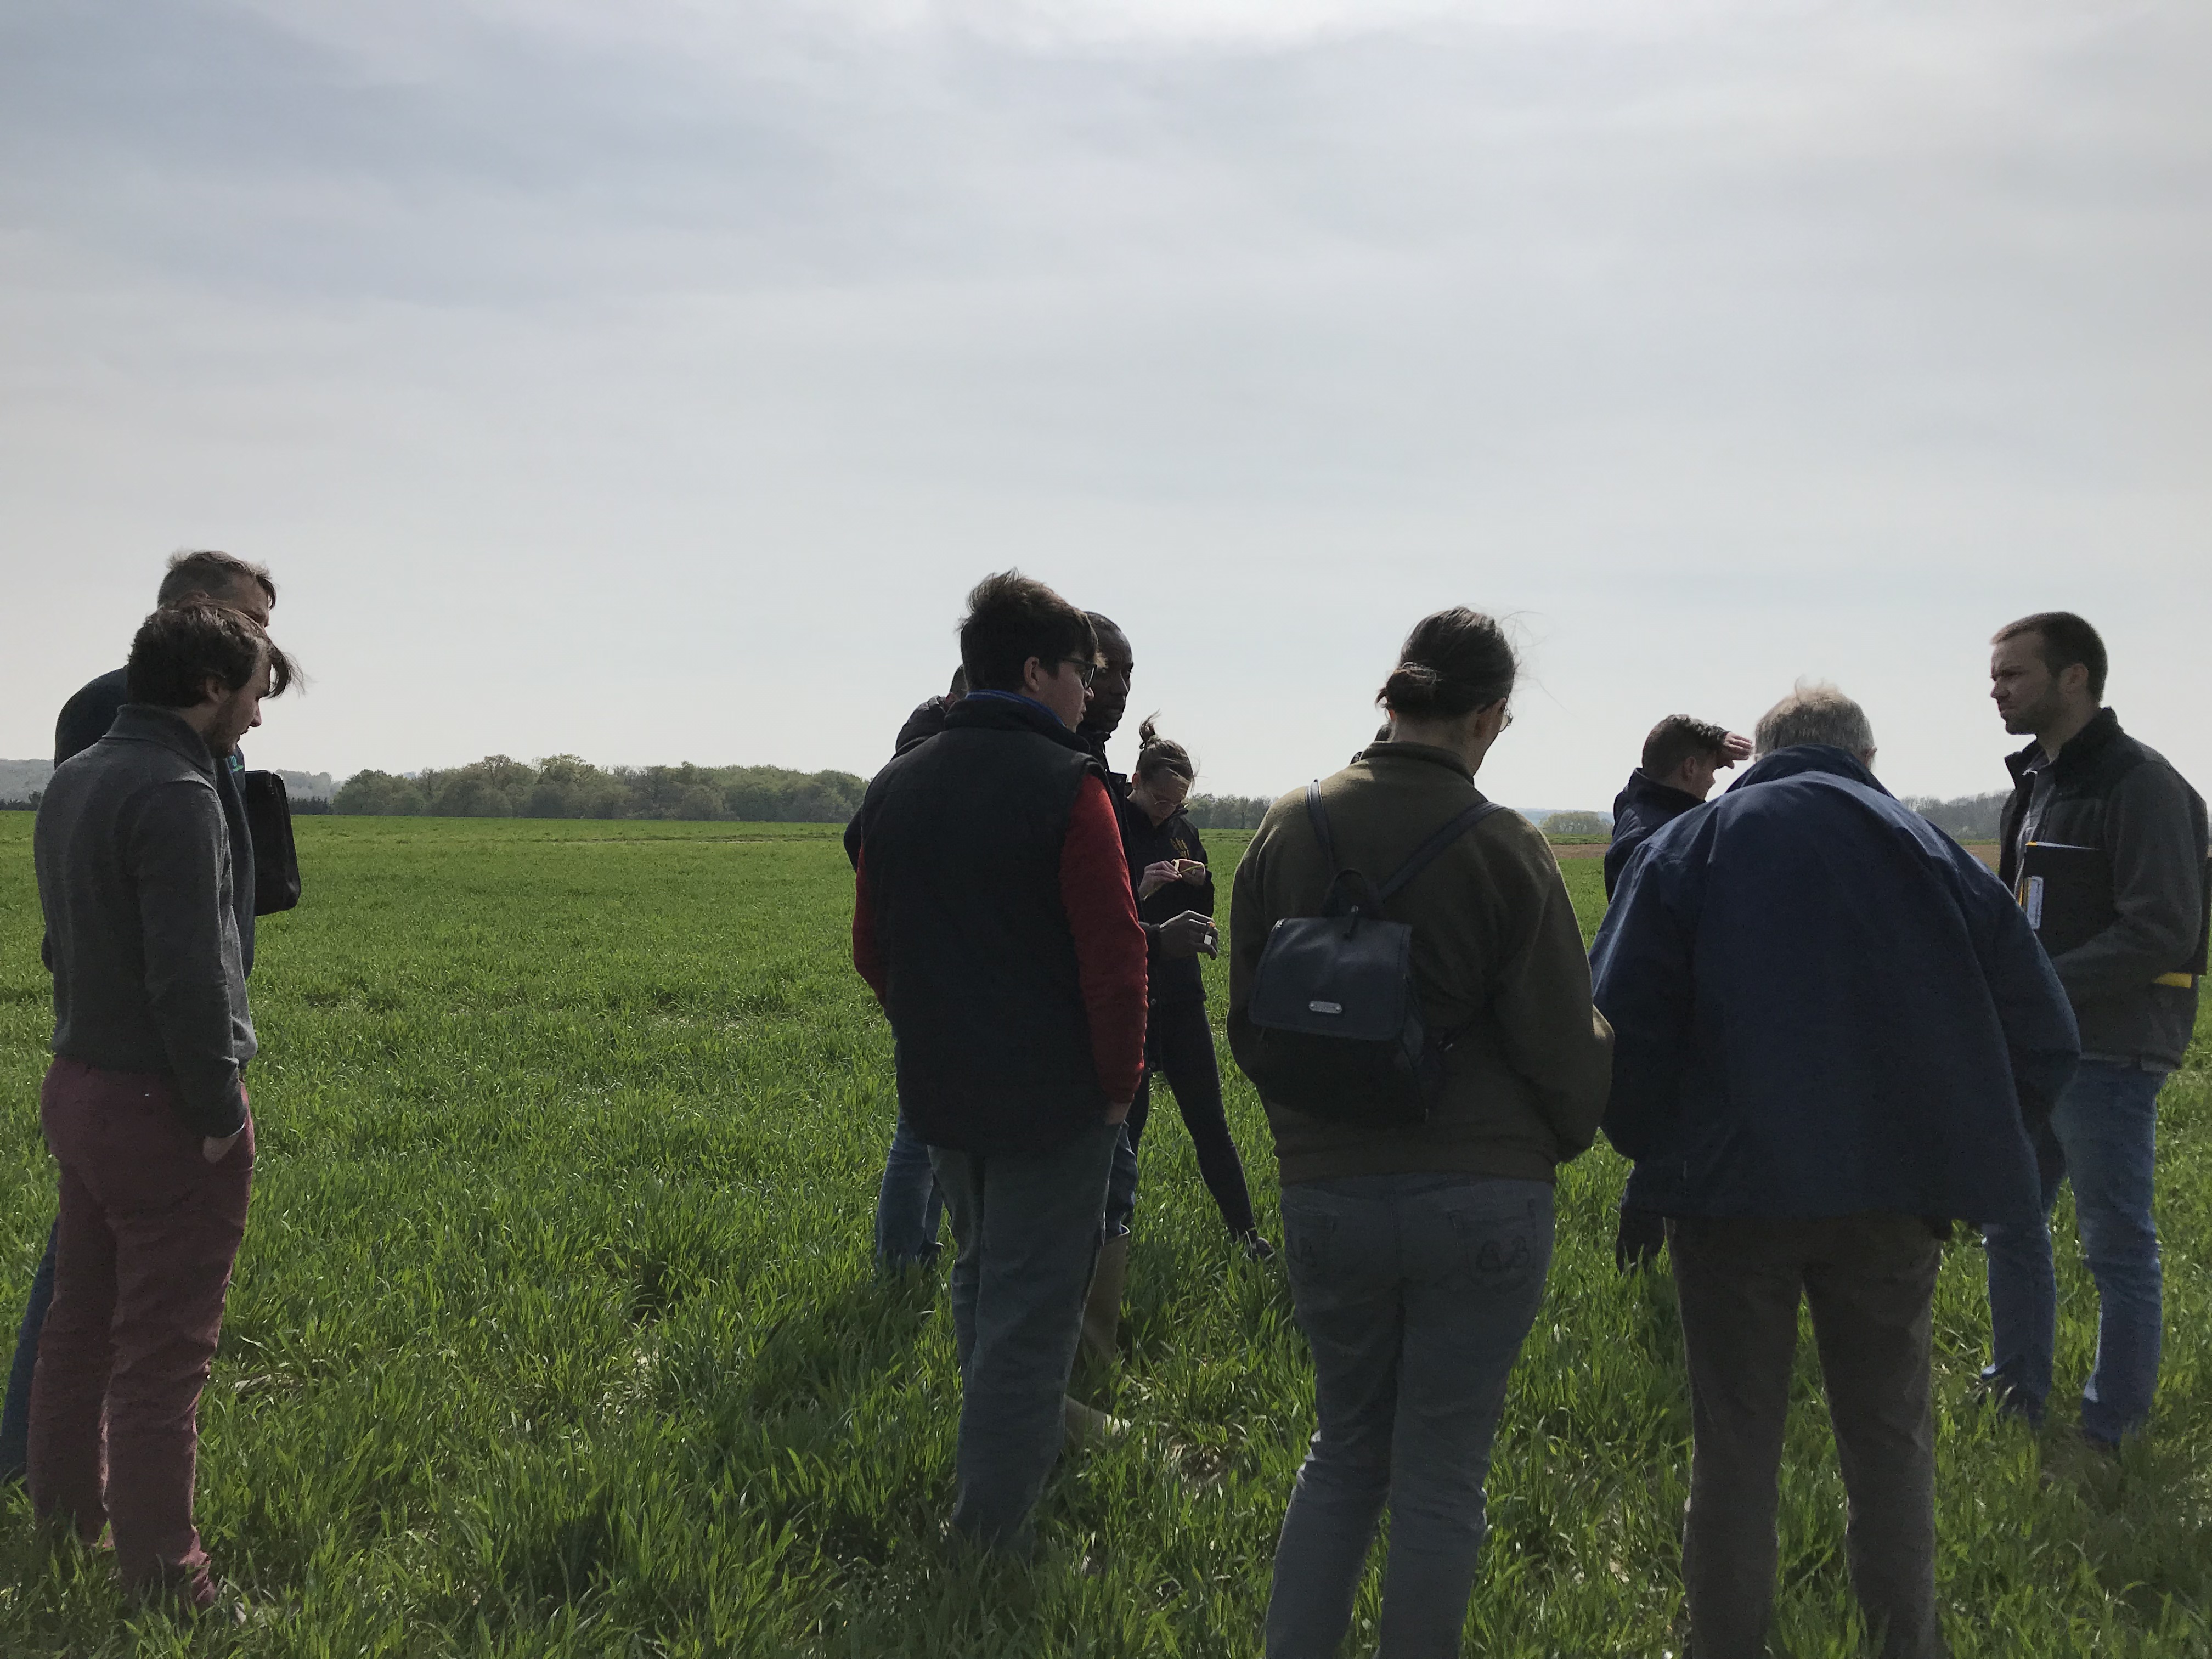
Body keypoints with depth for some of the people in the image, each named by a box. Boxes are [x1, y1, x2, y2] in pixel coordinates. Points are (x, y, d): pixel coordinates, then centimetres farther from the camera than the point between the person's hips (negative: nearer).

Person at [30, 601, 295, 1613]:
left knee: (80, 1331, 20)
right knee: (161, 1356, -1)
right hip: (163, 1110, -9)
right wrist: (220, 1113, -16)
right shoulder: (175, 795, -20)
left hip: (75, 1088, 10)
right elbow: (188, 977, -24)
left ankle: (65, 1531, 34)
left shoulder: (73, 782, 11)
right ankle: (160, 1584, 7)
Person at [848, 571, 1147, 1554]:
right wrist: (1119, 1078, -6)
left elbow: (871, 949, 14)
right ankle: (992, 1530, 6)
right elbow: (1114, 955, -18)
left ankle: (1015, 1437, 40)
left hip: (940, 1093, 7)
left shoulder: (895, 787, 6)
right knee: (1030, 1309, 2)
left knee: (982, 1277, 25)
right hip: (1052, 1098, -6)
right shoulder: (1065, 785, -15)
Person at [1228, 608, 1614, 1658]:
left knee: (1344, 1451, 19)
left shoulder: (1288, 829, 1)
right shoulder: (1503, 850, -10)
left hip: (1326, 1190, 4)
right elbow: (1564, 1045, -5)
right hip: (1484, 1197, -3)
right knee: (1441, 1474, 8)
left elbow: (1248, 1021, 9)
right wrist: (1563, 1137, 16)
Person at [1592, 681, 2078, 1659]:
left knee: (1734, 1444, 10)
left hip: (1732, 1186, -1)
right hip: (1892, 1201, 1)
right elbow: (2041, 1041, 5)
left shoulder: (1689, 846, 2)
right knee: (1890, 1440, 14)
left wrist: (1655, 1146, 7)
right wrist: (1958, 1154, 15)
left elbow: (1621, 1022, -6)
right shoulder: (1935, 855, 7)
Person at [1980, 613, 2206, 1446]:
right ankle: (2018, 1400, 31)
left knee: (2118, 1250, 2)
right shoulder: (2037, 779, 14)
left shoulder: (2142, 784, -14)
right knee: (2010, 1223, 17)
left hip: (2107, 1055, -9)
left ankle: (2113, 1436, 12)